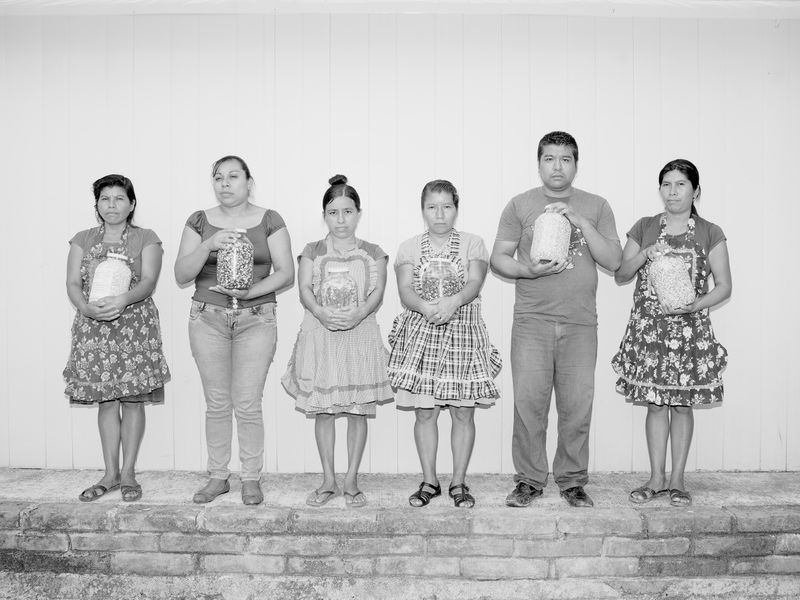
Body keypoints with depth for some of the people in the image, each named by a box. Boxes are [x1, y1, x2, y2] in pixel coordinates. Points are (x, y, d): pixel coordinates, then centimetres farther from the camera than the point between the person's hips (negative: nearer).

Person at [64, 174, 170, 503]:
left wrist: (123, 299, -29)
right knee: (106, 400, 4)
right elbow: (72, 283, 4)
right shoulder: (82, 240, 13)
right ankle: (110, 473, 13)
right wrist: (85, 306, -18)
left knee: (132, 399, -2)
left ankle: (128, 472, 8)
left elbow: (149, 281, -8)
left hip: (135, 326, -2)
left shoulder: (146, 239, 5)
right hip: (93, 327, 2)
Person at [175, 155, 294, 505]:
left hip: (256, 320, -2)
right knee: (216, 403, 6)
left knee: (248, 404, -3)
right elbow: (181, 275, -1)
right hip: (208, 319, 2)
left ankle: (251, 479, 11)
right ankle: (218, 477, 19)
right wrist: (209, 245, -16)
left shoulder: (269, 220, 3)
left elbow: (286, 273, -2)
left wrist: (252, 290, -18)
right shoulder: (199, 221, 7)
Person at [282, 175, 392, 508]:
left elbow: (377, 292, -2)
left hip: (360, 333, 0)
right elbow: (305, 289, -1)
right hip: (320, 334, 1)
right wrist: (322, 313, -21)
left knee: (358, 409, 1)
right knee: (322, 409, 3)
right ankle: (328, 480, 14)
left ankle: (351, 480, 12)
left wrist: (358, 315, -21)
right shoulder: (312, 252, 9)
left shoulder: (372, 252, 8)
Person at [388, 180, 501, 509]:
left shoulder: (472, 243, 6)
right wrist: (425, 306, -26)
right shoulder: (409, 248, 8)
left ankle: (458, 482, 15)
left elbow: (475, 284, -9)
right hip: (421, 333, 1)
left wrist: (453, 301, -29)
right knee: (424, 412, 3)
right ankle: (429, 481, 17)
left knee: (463, 413, 2)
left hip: (463, 333, 0)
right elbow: (405, 290, -5)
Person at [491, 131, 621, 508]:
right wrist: (528, 270, -12)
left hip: (580, 322, 1)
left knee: (577, 405, 1)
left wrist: (581, 222, -8)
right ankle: (529, 480, 11)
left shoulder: (596, 207, 11)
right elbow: (498, 258, 8)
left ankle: (572, 481, 16)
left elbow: (614, 261, 3)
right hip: (531, 320, -1)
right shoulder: (520, 205, 8)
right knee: (528, 402, -3)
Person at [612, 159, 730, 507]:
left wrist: (693, 305, -16)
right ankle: (656, 479, 15)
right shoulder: (644, 228, 7)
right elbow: (620, 275, 7)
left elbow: (724, 286, 1)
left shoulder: (710, 234, 2)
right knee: (655, 402, 4)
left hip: (690, 329, -1)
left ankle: (677, 479, 16)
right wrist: (646, 254, -10)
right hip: (648, 328, 1)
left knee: (682, 404, 4)